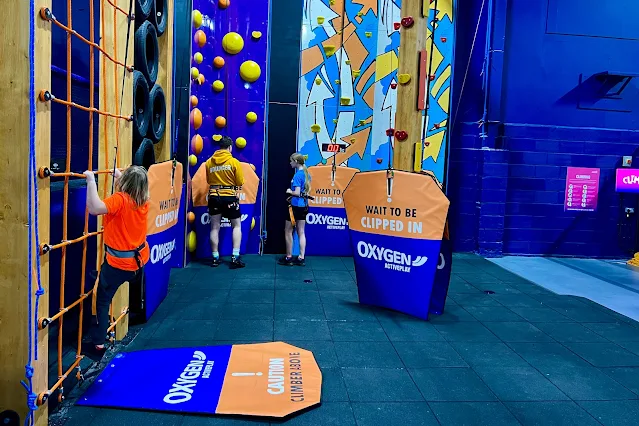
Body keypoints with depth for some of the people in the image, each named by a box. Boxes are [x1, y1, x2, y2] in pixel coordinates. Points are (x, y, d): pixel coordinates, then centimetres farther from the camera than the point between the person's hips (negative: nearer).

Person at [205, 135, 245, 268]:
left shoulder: (209, 162, 1)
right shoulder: (234, 162, -8)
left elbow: (208, 180, 10)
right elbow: (240, 182, -5)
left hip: (214, 197, 3)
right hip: (230, 197, -2)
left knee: (215, 227, 10)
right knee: (237, 226, 9)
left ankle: (215, 258, 14)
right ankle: (235, 257, 2)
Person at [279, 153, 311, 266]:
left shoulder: (297, 175, -18)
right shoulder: (306, 174, 7)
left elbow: (297, 193, -22)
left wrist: (290, 191, -4)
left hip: (295, 206, -8)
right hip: (304, 206, 8)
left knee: (288, 231, 6)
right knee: (301, 232, 10)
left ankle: (288, 257, 12)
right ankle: (301, 258, 13)